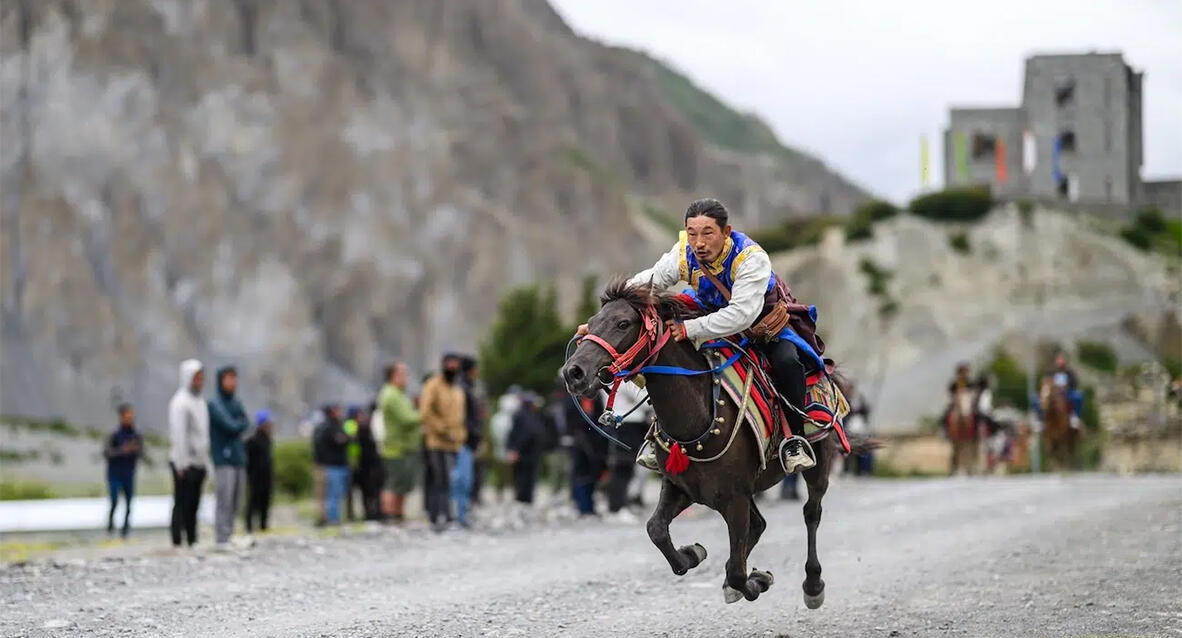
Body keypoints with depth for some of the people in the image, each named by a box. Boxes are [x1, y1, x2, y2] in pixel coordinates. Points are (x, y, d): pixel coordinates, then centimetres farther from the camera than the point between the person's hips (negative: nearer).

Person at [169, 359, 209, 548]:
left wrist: (205, 459, 16)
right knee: (182, 504, -7)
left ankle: (192, 541, 12)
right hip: (184, 463, -8)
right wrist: (181, 464, -19)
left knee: (193, 504, 9)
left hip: (198, 463, 8)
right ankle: (177, 541, -5)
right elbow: (178, 434, -16)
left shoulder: (200, 401, 16)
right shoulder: (180, 402, -11)